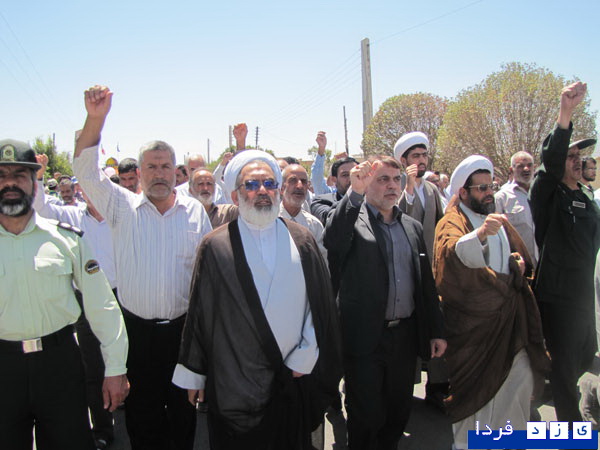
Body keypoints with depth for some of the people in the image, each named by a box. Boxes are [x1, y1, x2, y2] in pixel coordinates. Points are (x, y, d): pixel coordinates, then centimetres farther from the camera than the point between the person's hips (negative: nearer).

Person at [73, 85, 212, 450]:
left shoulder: (195, 211, 3)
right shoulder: (124, 208, 2)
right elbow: (86, 170, -8)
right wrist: (96, 119, -20)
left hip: (183, 327, 0)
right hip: (137, 329, 0)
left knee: (183, 411, 15)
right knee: (141, 413, 13)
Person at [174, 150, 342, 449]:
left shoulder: (302, 241, 2)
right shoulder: (215, 247, -5)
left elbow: (321, 304, 3)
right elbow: (199, 313, -2)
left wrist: (304, 358, -2)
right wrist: (193, 375, 1)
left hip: (294, 380, 3)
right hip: (235, 385, -2)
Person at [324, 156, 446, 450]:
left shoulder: (413, 227, 11)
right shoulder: (351, 220, -5)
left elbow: (426, 283, 13)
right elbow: (332, 241, -29)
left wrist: (436, 331, 12)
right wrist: (355, 193, -35)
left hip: (405, 335, 5)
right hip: (366, 337, -5)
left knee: (399, 414, 18)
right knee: (365, 417, 8)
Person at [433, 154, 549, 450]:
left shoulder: (498, 220, 14)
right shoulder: (451, 223, -12)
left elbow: (521, 255, 27)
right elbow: (453, 251, -36)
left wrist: (517, 263, 3)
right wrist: (479, 234, -56)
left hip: (509, 317, 7)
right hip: (473, 323, -7)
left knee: (521, 378, 10)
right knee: (475, 388, 3)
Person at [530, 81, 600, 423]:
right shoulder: (547, 193, -9)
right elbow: (550, 158, -27)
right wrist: (565, 114, -39)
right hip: (557, 294, -8)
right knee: (565, 362, 3)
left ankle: (559, 390, 48)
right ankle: (571, 426, 19)